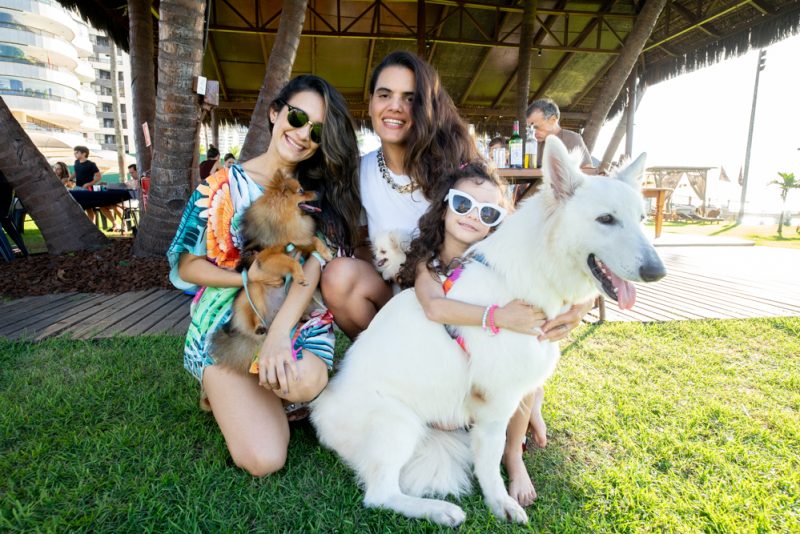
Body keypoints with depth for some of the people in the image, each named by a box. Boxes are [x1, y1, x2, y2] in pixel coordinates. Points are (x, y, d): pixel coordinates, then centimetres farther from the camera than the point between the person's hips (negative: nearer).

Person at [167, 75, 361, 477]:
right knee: (264, 459, -17)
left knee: (305, 380, -33)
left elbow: (313, 263, -13)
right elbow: (187, 266, -2)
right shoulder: (225, 185, -3)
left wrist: (279, 331, -27)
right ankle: (227, 389, 16)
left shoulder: (320, 192, 1)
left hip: (299, 320, 3)